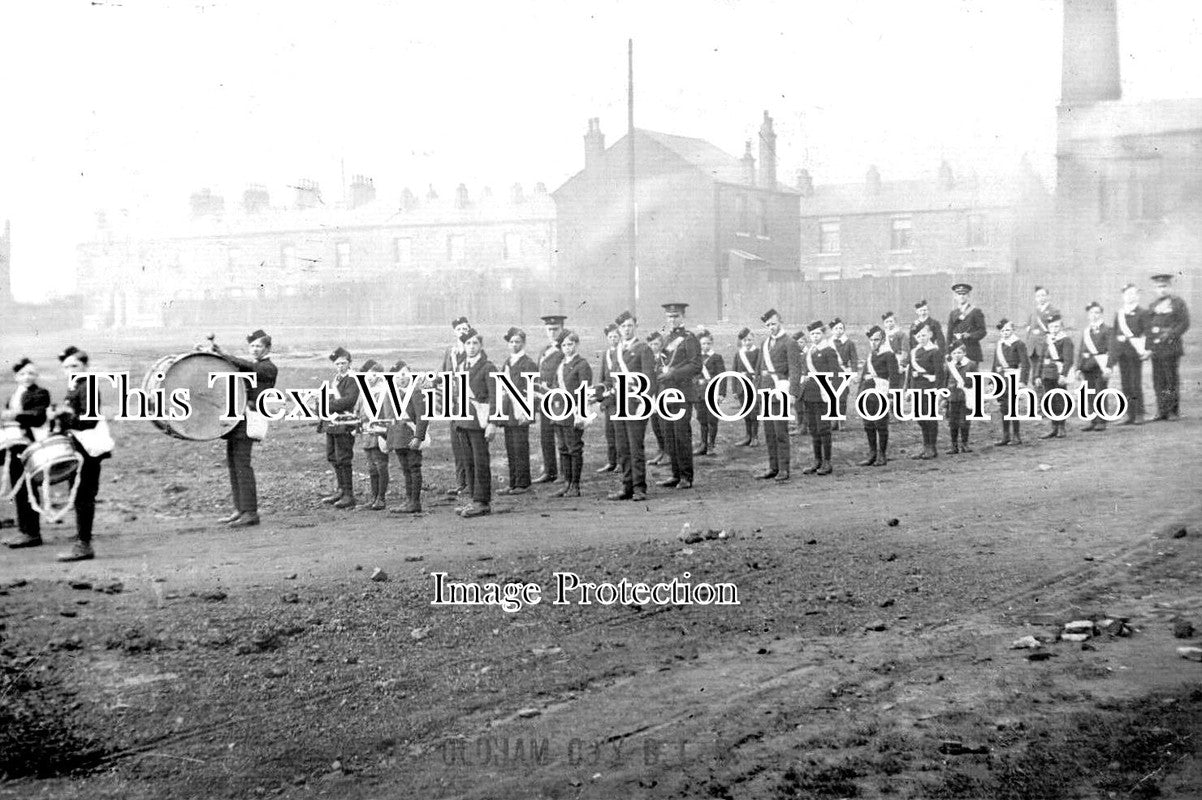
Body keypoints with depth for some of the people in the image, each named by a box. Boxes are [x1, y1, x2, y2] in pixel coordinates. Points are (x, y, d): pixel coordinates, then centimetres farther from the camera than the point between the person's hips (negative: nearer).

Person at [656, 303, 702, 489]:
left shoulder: (689, 338, -6)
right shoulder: (666, 339, 17)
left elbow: (696, 366, -13)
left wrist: (672, 374, -19)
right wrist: (661, 371, 7)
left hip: (683, 393, -8)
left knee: (682, 435, -8)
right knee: (669, 436, 8)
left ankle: (687, 477, -2)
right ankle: (676, 475, 15)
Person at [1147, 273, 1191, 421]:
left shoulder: (1178, 303, 2)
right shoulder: (1153, 305, 16)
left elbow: (1185, 323, -3)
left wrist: (1170, 334, -17)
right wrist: (1148, 347, 8)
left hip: (1171, 348, -5)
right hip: (1156, 349, 5)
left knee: (1171, 379, -3)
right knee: (1158, 381, 2)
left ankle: (1174, 411, 3)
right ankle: (1161, 412, 6)